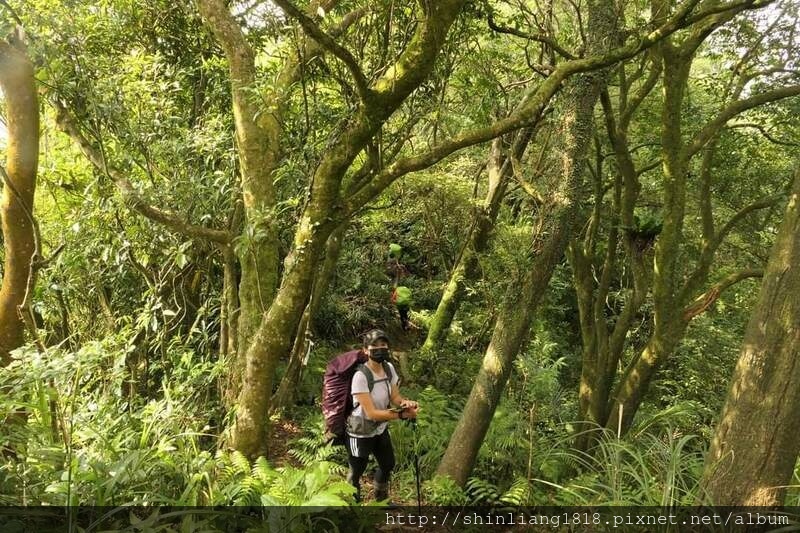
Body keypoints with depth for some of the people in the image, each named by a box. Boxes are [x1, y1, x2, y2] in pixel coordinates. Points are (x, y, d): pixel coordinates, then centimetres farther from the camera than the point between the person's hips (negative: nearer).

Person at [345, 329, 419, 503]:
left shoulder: (389, 368, -10)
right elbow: (371, 413, -32)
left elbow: (394, 397, -2)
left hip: (380, 429, 7)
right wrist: (402, 414, -35)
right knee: (357, 471, 13)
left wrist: (405, 403, -25)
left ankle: (381, 499, 52)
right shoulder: (361, 376, -32)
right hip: (360, 433, -7)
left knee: (388, 465, 25)